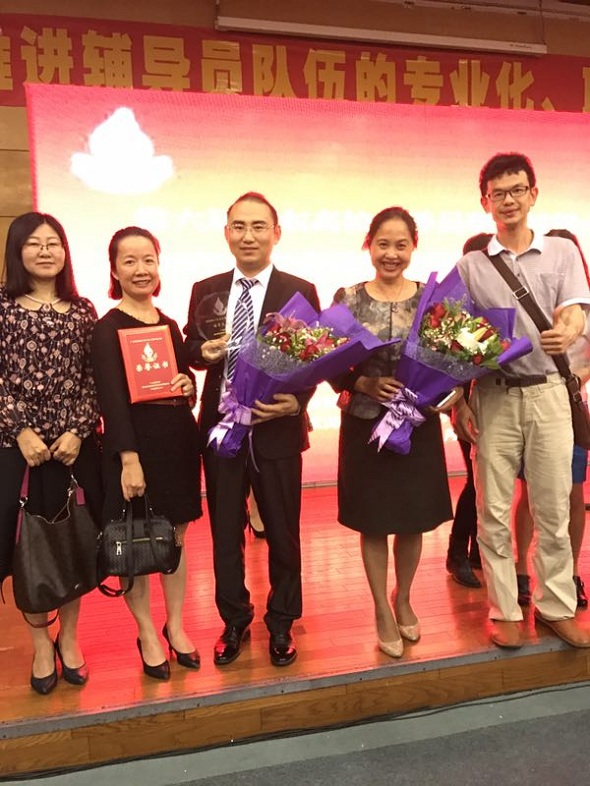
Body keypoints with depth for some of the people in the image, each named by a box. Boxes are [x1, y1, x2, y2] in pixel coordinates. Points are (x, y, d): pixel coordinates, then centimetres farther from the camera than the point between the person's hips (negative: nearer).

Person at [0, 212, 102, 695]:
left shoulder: (82, 310, 6)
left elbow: (93, 379, 2)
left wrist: (78, 431, -9)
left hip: (75, 441, 2)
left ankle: (69, 637, 29)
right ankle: (41, 642, 26)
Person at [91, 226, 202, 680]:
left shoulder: (169, 324, 11)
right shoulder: (108, 328, -8)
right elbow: (111, 398, -15)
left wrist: (189, 384, -5)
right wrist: (129, 459, -21)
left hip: (178, 441, 6)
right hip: (135, 443, -5)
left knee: (175, 538, 14)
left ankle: (175, 626, 31)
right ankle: (147, 634, 25)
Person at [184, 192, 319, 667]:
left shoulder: (300, 292, -3)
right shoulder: (206, 290, 6)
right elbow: (191, 351, 9)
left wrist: (295, 402, -22)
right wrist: (204, 351, -14)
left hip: (277, 428, -2)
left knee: (283, 532, 12)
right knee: (225, 531, 14)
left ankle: (281, 623, 33)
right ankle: (235, 621, 35)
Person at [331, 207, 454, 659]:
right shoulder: (347, 299, -2)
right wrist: (365, 384, -20)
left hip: (418, 424, 1)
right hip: (365, 424, -1)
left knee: (414, 518, 13)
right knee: (373, 521, 9)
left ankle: (403, 600, 39)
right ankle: (383, 612, 29)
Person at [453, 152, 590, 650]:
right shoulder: (470, 266, 6)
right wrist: (458, 401, -1)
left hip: (547, 392, 0)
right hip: (493, 396, 0)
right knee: (495, 510, 5)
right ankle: (504, 610, 19)